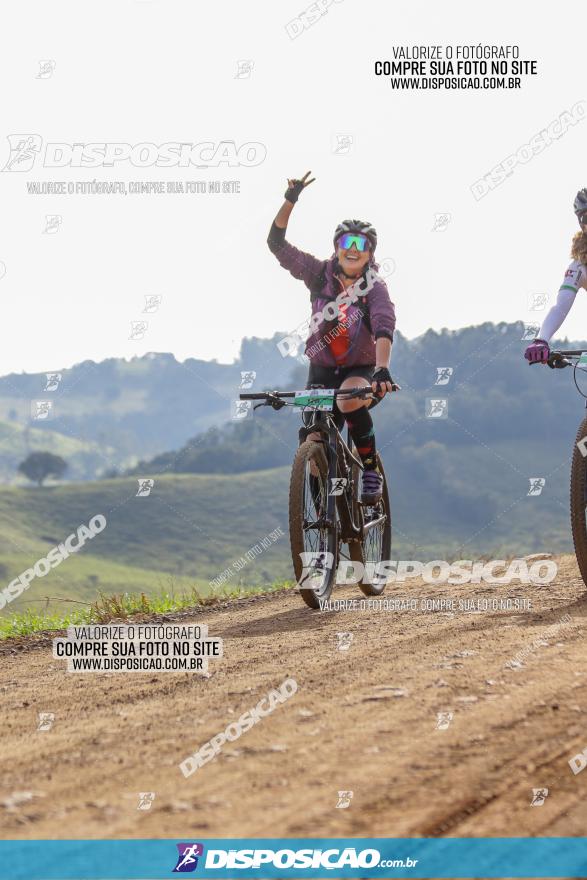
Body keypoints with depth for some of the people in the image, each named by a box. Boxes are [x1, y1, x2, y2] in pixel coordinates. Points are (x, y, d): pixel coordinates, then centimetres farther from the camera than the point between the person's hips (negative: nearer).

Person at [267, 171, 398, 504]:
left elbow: (384, 328, -31)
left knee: (350, 400, -37)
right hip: (322, 369, 3)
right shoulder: (321, 274, -4)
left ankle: (371, 470, -18)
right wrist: (290, 201, -22)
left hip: (361, 369, -3)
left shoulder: (375, 288, -13)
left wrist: (382, 369, -49)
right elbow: (277, 243, -9)